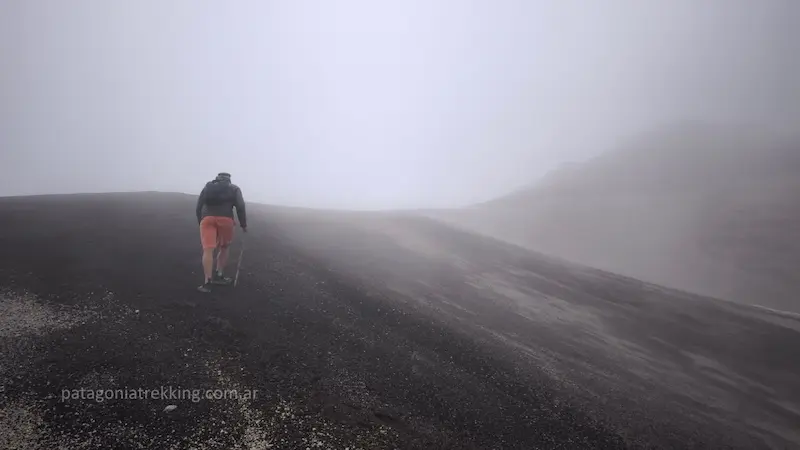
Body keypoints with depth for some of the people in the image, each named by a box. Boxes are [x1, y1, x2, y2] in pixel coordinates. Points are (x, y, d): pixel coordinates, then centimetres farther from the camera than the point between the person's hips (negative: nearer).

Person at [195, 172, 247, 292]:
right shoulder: (234, 188, 21)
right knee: (224, 248, 19)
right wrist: (243, 224, 12)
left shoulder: (207, 186, 27)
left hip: (207, 218, 1)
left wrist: (200, 222, 27)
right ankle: (219, 276, 21)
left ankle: (207, 282, -11)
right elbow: (240, 207, 7)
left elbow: (198, 207, 19)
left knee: (208, 250, -4)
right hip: (225, 218, -1)